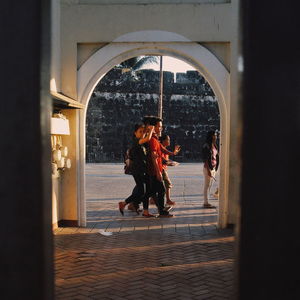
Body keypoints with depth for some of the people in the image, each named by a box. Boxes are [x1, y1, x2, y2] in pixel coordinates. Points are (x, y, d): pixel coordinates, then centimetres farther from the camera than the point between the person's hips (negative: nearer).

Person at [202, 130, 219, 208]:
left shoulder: (214, 146, 12)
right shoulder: (206, 146, -14)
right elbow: (206, 159, -17)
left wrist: (215, 168, 14)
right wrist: (208, 170, -20)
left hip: (213, 167, 9)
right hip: (208, 167, -9)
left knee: (209, 186, 11)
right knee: (207, 185, -3)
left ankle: (206, 203, 16)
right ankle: (206, 203, 2)